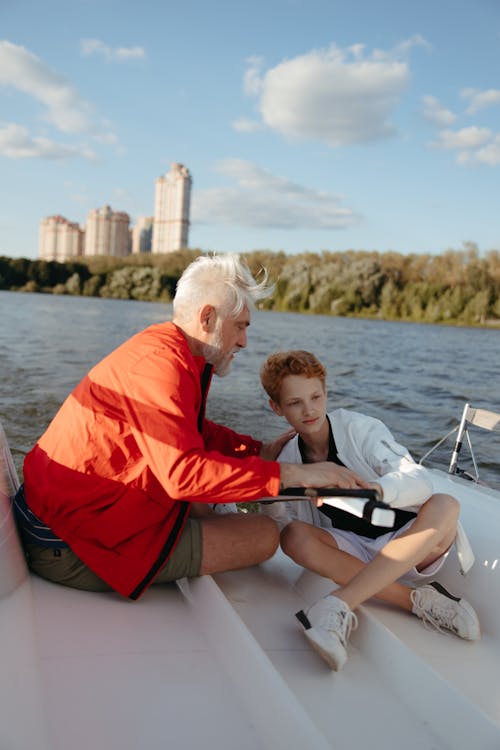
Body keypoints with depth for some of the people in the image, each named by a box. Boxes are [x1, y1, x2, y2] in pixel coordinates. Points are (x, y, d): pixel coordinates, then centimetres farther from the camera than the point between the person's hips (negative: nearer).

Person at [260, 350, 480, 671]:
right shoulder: (288, 460, 0)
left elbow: (419, 480, -26)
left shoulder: (359, 428, -12)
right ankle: (420, 600, -25)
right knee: (294, 536, -25)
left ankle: (339, 605, -42)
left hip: (412, 544, -2)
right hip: (358, 554, 3)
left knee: (444, 505, -34)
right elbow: (283, 523, -7)